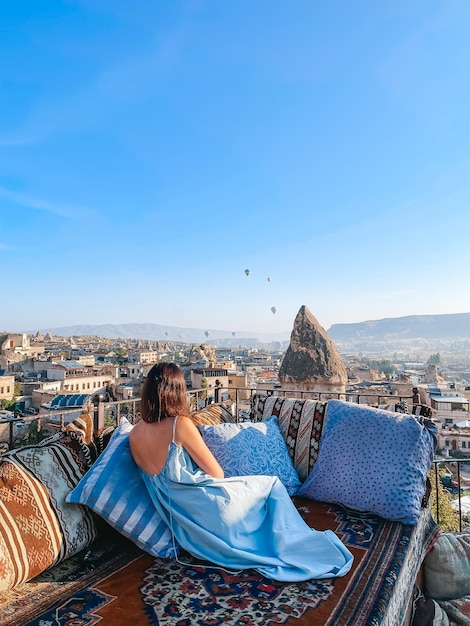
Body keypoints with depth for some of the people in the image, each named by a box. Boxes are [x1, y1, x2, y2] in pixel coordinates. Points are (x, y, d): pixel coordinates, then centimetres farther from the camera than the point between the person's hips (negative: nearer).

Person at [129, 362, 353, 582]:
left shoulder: (134, 434, 0)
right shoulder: (180, 424, -21)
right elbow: (216, 473, -12)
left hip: (179, 518, 8)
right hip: (206, 510, -8)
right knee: (271, 486, 14)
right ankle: (299, 550, 26)